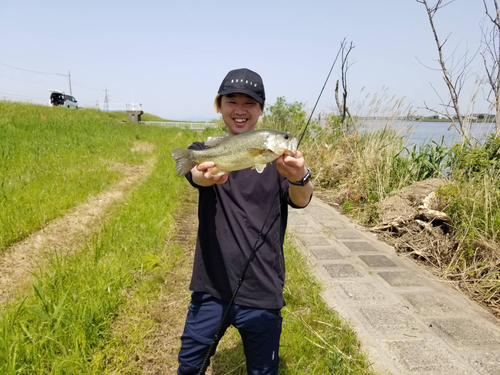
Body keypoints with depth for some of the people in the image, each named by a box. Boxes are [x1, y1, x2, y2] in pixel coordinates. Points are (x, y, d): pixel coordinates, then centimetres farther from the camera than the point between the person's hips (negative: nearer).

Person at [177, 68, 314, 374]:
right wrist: (207, 175, -48)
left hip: (262, 293, -1)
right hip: (211, 288, 2)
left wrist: (300, 177, -46)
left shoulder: (276, 154, -3)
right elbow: (195, 175, -22)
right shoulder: (206, 151, 1)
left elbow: (300, 200, -21)